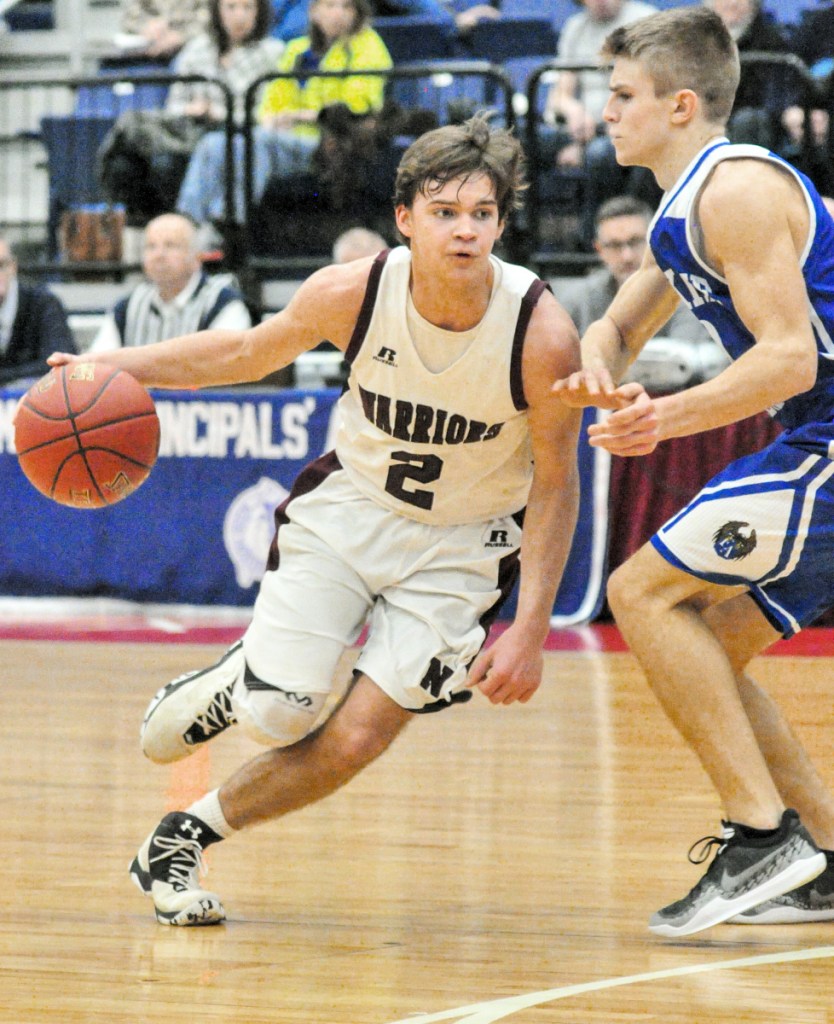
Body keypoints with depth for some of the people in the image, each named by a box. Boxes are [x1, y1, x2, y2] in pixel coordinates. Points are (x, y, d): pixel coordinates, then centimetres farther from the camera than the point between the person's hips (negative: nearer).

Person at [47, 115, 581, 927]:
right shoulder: (350, 293, -19)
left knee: (355, 740, -12)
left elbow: (555, 482, -12)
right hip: (348, 504, 1)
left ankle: (187, 837, 12)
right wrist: (117, 367, -7)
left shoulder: (541, 334, -24)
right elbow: (250, 351, 2)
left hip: (460, 547, -1)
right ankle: (221, 689, 24)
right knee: (279, 714, -15)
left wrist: (530, 628, -15)